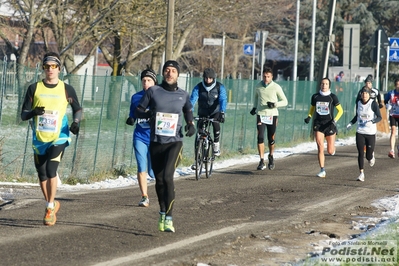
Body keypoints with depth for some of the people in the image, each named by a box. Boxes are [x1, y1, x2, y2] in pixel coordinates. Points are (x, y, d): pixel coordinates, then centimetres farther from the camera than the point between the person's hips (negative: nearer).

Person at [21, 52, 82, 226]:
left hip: (59, 137, -3)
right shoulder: (34, 88, 2)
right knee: (42, 174, 9)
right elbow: (23, 115, 1)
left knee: (51, 169, -20)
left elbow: (77, 109, 14)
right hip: (39, 139, 3)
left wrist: (76, 122, -7)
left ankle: (50, 208, -9)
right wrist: (33, 112, -22)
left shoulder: (67, 89, 1)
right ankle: (51, 204, 32)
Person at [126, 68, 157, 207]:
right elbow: (132, 116, 16)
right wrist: (130, 120, -6)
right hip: (140, 137, 3)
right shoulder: (136, 97, 8)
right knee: (142, 168, -5)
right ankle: (144, 197, 5)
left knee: (153, 170, -1)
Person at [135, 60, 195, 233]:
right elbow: (138, 111, 7)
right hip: (156, 142, 2)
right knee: (159, 180, 11)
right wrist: (149, 113, -15)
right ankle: (162, 213, 31)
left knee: (167, 176, -20)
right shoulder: (153, 91, 3)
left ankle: (168, 218, -18)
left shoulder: (183, 95, 6)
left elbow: (189, 113, 22)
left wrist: (191, 125, 2)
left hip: (174, 142, -2)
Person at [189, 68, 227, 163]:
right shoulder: (198, 87, -12)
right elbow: (192, 99, -22)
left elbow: (223, 100, -25)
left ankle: (216, 146, -7)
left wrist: (222, 112, -43)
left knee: (216, 126, -31)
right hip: (202, 113, 1)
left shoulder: (220, 87, -14)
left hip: (215, 113, -1)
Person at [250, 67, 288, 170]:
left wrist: (275, 104, -17)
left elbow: (285, 101, 0)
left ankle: (271, 156, 34)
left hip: (272, 115, -1)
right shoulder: (258, 86, 4)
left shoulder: (276, 87, -5)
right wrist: (254, 107, 11)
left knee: (271, 139, 6)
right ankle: (262, 161, -9)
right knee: (260, 137, -11)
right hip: (260, 115, 1)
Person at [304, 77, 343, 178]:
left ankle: (332, 147, 41)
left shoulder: (332, 97, -4)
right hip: (318, 124, 1)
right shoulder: (315, 97, 3)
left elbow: (340, 110, 1)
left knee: (330, 151, 3)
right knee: (320, 148, -10)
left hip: (329, 124, -1)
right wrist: (309, 117, 0)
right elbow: (312, 108, 19)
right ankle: (322, 170, -3)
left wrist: (335, 120, -14)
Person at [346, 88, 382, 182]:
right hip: (360, 132, 3)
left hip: (371, 133, -3)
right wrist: (351, 123, 5)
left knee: (368, 156, 1)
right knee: (360, 154, -4)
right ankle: (361, 174, 4)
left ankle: (371, 155, 38)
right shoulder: (358, 103, 4)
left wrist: (371, 122, -28)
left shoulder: (373, 103, -10)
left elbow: (379, 117, -11)